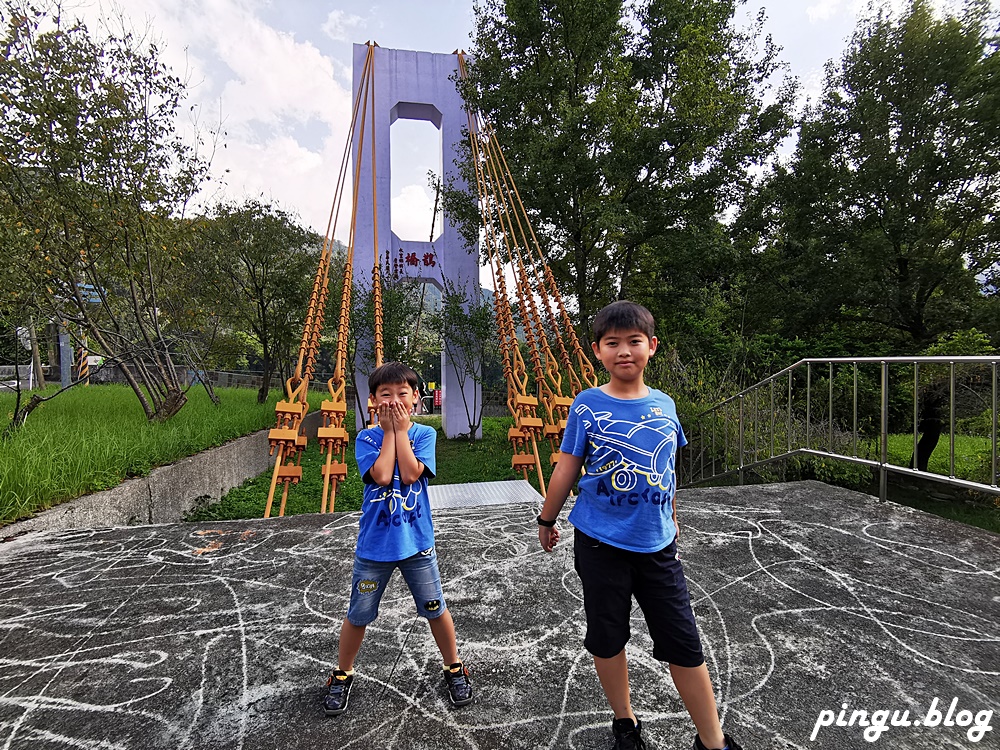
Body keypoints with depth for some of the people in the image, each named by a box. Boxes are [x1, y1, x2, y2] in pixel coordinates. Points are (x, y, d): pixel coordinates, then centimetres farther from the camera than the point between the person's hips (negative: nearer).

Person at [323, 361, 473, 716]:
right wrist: (389, 430, -16)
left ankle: (454, 669, 35)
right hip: (373, 544, 0)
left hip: (416, 541, 0)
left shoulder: (425, 434, -5)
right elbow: (382, 475, -22)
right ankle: (343, 675, 39)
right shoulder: (367, 437, -6)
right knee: (358, 616, 15)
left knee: (436, 609, 12)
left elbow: (410, 474, -20)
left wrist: (401, 429, -16)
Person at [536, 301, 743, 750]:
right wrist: (547, 519, 6)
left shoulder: (664, 405, 0)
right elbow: (567, 468, -3)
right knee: (608, 639, 14)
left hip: (657, 545, 3)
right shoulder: (588, 406, -10)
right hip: (600, 544, -2)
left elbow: (666, 472, 12)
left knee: (684, 643, 10)